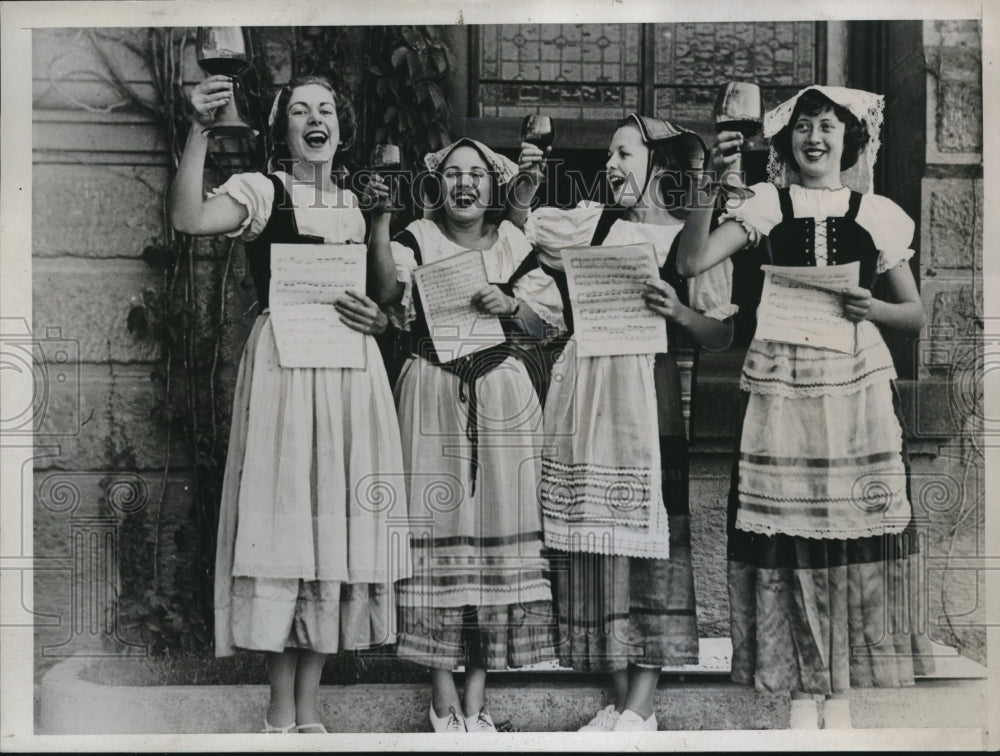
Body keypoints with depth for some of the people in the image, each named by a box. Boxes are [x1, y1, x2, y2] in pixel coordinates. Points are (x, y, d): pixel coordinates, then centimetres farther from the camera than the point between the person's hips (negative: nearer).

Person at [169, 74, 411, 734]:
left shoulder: (359, 204, 17)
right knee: (285, 516, -6)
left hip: (351, 371, 5)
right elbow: (189, 218, -19)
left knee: (336, 522, 4)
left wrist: (378, 319, 0)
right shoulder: (262, 191, 1)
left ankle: (309, 706, 13)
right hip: (283, 364, -5)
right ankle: (281, 710, 3)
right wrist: (200, 130, -25)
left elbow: (388, 299, 22)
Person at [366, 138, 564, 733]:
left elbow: (551, 318, 9)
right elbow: (388, 292, -15)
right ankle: (443, 693, 6)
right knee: (437, 528, -3)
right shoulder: (416, 238, 5)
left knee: (497, 526, 1)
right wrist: (380, 217, -22)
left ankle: (478, 693, 10)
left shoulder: (514, 245, 11)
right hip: (433, 397, -2)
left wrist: (511, 305, -9)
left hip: (503, 399, 2)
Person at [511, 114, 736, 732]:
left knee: (649, 542, -3)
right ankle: (620, 700, 14)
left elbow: (721, 336, -2)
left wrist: (679, 313, -19)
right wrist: (525, 187, 6)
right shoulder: (593, 223, 12)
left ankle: (641, 707, 4)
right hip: (583, 397, 4)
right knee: (597, 546, 5)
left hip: (647, 398, -4)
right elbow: (520, 231, 23)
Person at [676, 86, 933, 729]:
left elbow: (916, 313, 12)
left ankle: (842, 689, 15)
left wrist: (872, 309, -8)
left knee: (854, 535, 1)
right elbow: (693, 261, -7)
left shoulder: (877, 213, 10)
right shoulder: (767, 205, 7)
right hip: (780, 384, -1)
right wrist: (710, 185, -15)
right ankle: (802, 688, 13)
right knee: (788, 539, 0)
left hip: (856, 386, 1)